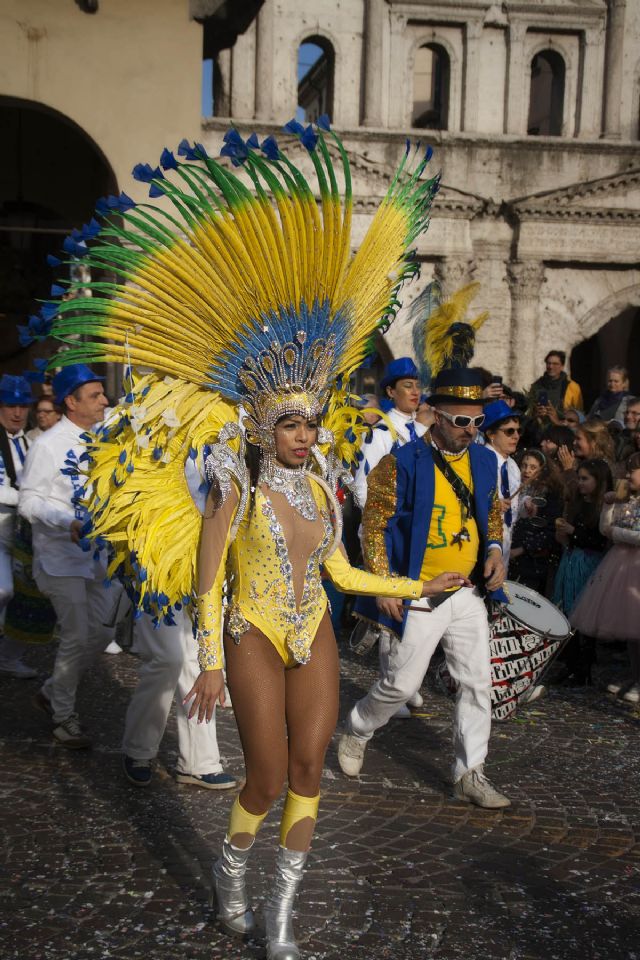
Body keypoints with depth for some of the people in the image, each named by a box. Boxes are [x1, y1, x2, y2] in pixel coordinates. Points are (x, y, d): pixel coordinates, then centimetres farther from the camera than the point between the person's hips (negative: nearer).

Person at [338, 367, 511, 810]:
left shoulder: (484, 460, 5)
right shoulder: (403, 463, -13)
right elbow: (374, 524, -10)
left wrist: (495, 550, -2)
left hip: (468, 593, 5)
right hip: (420, 596, -5)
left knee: (478, 682, 5)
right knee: (402, 683, 4)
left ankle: (470, 774, 19)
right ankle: (357, 731, 33)